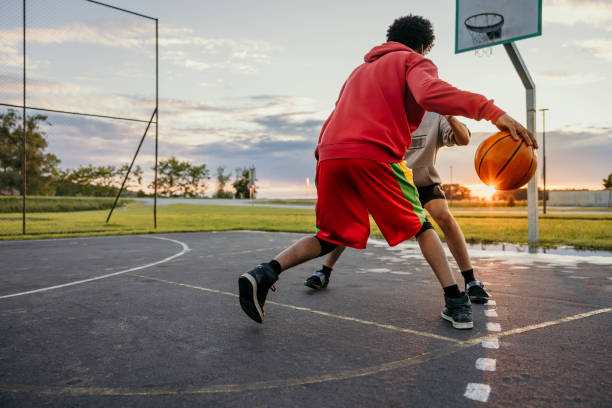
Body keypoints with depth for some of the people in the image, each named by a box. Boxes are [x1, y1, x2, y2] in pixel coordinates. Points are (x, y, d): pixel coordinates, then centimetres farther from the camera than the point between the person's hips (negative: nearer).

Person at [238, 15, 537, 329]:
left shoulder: (360, 69, 36)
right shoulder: (414, 62, 15)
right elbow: (429, 92, -9)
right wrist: (492, 111, -17)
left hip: (329, 154, 5)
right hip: (376, 154, -5)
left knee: (332, 237, 16)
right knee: (421, 226, 14)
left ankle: (266, 272, -3)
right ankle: (455, 302, 6)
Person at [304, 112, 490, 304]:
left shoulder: (435, 117, -13)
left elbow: (463, 140, -24)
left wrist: (450, 118, -44)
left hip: (423, 181, -1)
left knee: (444, 216, -27)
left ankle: (471, 281, -12)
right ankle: (325, 272, -3)